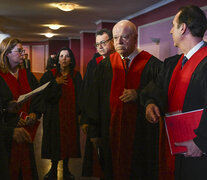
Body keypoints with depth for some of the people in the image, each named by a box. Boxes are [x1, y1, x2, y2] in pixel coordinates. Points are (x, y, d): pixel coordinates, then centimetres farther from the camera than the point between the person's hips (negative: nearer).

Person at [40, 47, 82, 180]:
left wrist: (78, 112, -7)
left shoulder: (76, 76, 4)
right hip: (54, 114, -1)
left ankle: (66, 168, 21)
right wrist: (56, 83, -13)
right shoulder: (50, 75, 1)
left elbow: (79, 95, 2)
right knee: (55, 140, 3)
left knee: (69, 140, 6)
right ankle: (54, 169, 18)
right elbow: (43, 94, -6)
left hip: (70, 114, 1)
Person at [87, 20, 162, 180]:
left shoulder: (152, 64, -3)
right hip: (111, 131, 3)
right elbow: (96, 98, 7)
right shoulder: (105, 65, 6)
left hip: (141, 135, -2)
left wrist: (139, 94, -19)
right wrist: (95, 131, 4)